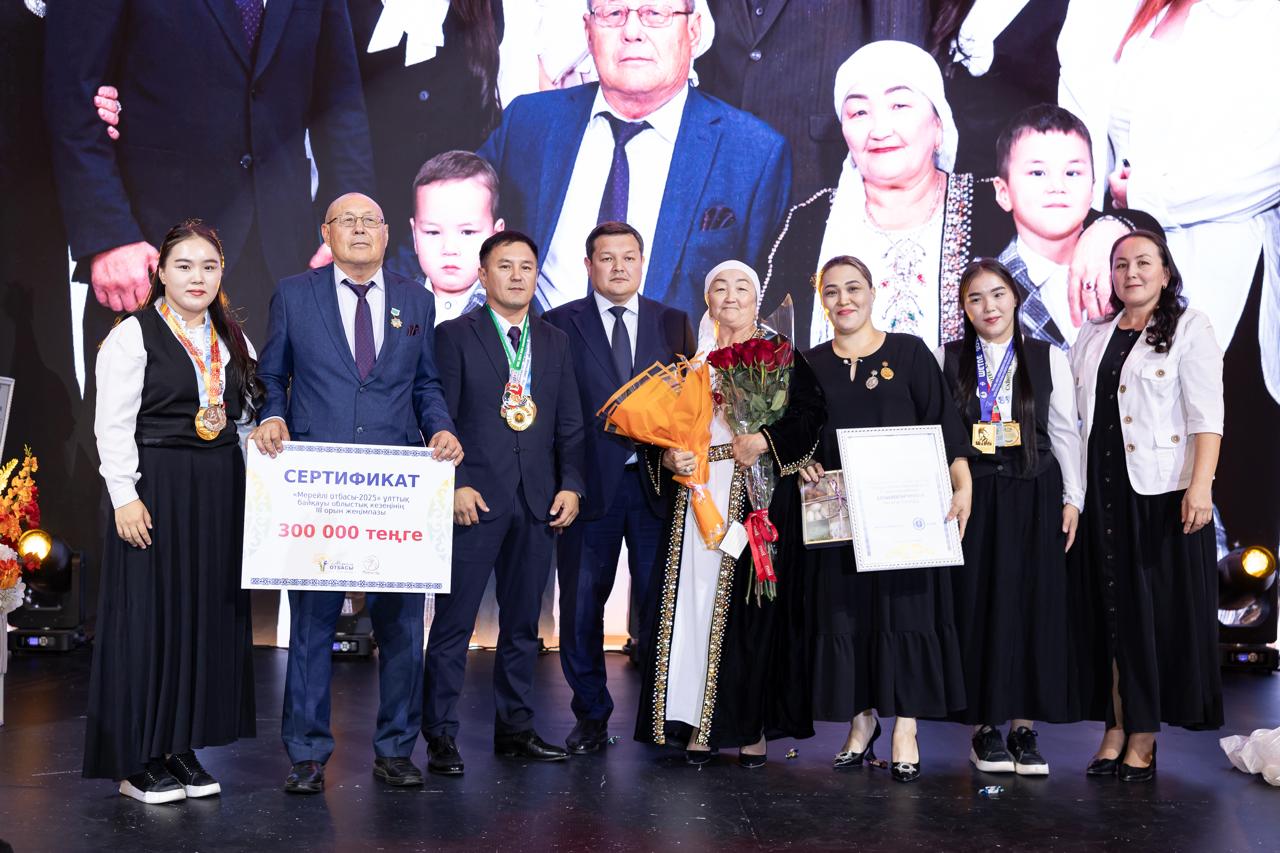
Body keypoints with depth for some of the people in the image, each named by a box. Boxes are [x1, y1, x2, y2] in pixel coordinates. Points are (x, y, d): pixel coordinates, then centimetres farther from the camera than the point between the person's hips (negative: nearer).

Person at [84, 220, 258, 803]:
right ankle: (138, 760, 8)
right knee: (150, 615, -2)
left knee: (208, 614, 7)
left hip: (220, 490, 6)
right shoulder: (134, 334, -4)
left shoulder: (231, 338, 13)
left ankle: (182, 748, 18)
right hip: (155, 488, -6)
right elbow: (113, 424, -9)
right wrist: (125, 496, -15)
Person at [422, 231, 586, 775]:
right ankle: (440, 734, 8)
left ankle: (515, 728, 21)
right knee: (454, 621, -1)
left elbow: (569, 424, 13)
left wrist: (570, 486, 2)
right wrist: (455, 485, -12)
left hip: (538, 503, 5)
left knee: (523, 622, 11)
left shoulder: (554, 342, 14)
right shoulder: (456, 335, 1)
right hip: (476, 499, -4)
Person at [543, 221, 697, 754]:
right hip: (590, 483, -1)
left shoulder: (673, 323, 11)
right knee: (581, 605, 5)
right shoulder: (559, 324, 4)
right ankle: (592, 716, 19)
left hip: (657, 482, 1)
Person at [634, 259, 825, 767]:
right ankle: (698, 723, 3)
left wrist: (764, 441, -18)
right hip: (697, 497, 3)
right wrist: (669, 456, -8)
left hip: (759, 499, -2)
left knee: (752, 605, -4)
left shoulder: (779, 354, 6)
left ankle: (751, 725, 4)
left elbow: (811, 415, -5)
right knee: (695, 599, -2)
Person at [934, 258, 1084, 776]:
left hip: (1033, 496, 1)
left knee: (1032, 605, 2)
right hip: (970, 496, 0)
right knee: (976, 605, 1)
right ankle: (983, 727, 10)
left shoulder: (1049, 359, 6)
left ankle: (1024, 726, 11)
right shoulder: (945, 360, 5)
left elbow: (1065, 433, 6)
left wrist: (1073, 498, 0)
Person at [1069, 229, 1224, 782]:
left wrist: (1200, 487, -18)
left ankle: (1144, 736, 8)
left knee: (1159, 608, 0)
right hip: (1103, 490, 5)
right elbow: (1074, 414, 13)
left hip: (1163, 490, -4)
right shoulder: (1093, 338, 15)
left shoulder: (1190, 328, 0)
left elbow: (1206, 415, -8)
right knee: (1110, 609, 6)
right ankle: (1117, 727, 13)